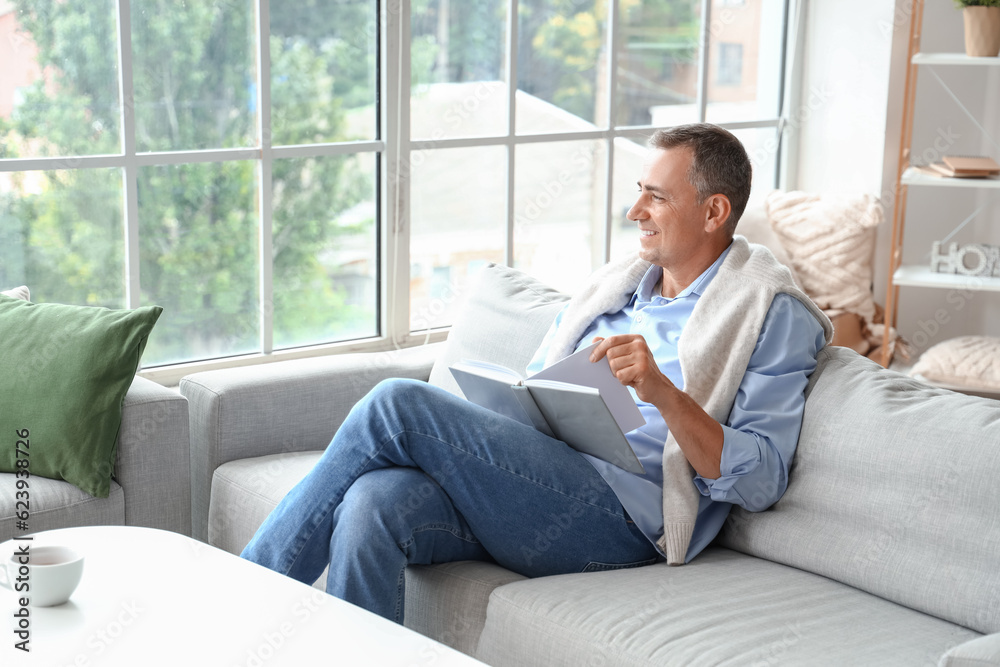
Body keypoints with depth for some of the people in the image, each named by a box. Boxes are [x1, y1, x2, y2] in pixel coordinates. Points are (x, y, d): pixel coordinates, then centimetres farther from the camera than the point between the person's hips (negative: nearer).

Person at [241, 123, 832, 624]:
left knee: (398, 404, -21)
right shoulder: (613, 284, 25)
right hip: (529, 485, 7)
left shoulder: (772, 315, 4)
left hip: (621, 515, -7)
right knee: (372, 505, -26)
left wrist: (662, 392, -19)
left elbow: (760, 481, -6)